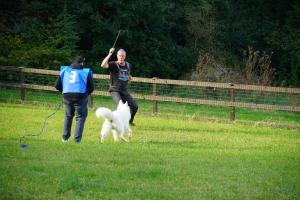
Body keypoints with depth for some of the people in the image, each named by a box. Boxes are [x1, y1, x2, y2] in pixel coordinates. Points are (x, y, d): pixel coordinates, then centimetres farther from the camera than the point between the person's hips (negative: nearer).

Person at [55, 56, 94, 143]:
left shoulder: (64, 70, 13)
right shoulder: (86, 72, 6)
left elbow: (57, 85, 12)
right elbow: (91, 87, 3)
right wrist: (86, 93, 22)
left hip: (67, 96, 3)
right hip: (81, 97, -3)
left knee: (68, 116, 23)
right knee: (80, 117, 9)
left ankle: (65, 137, 26)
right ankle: (77, 138, 2)